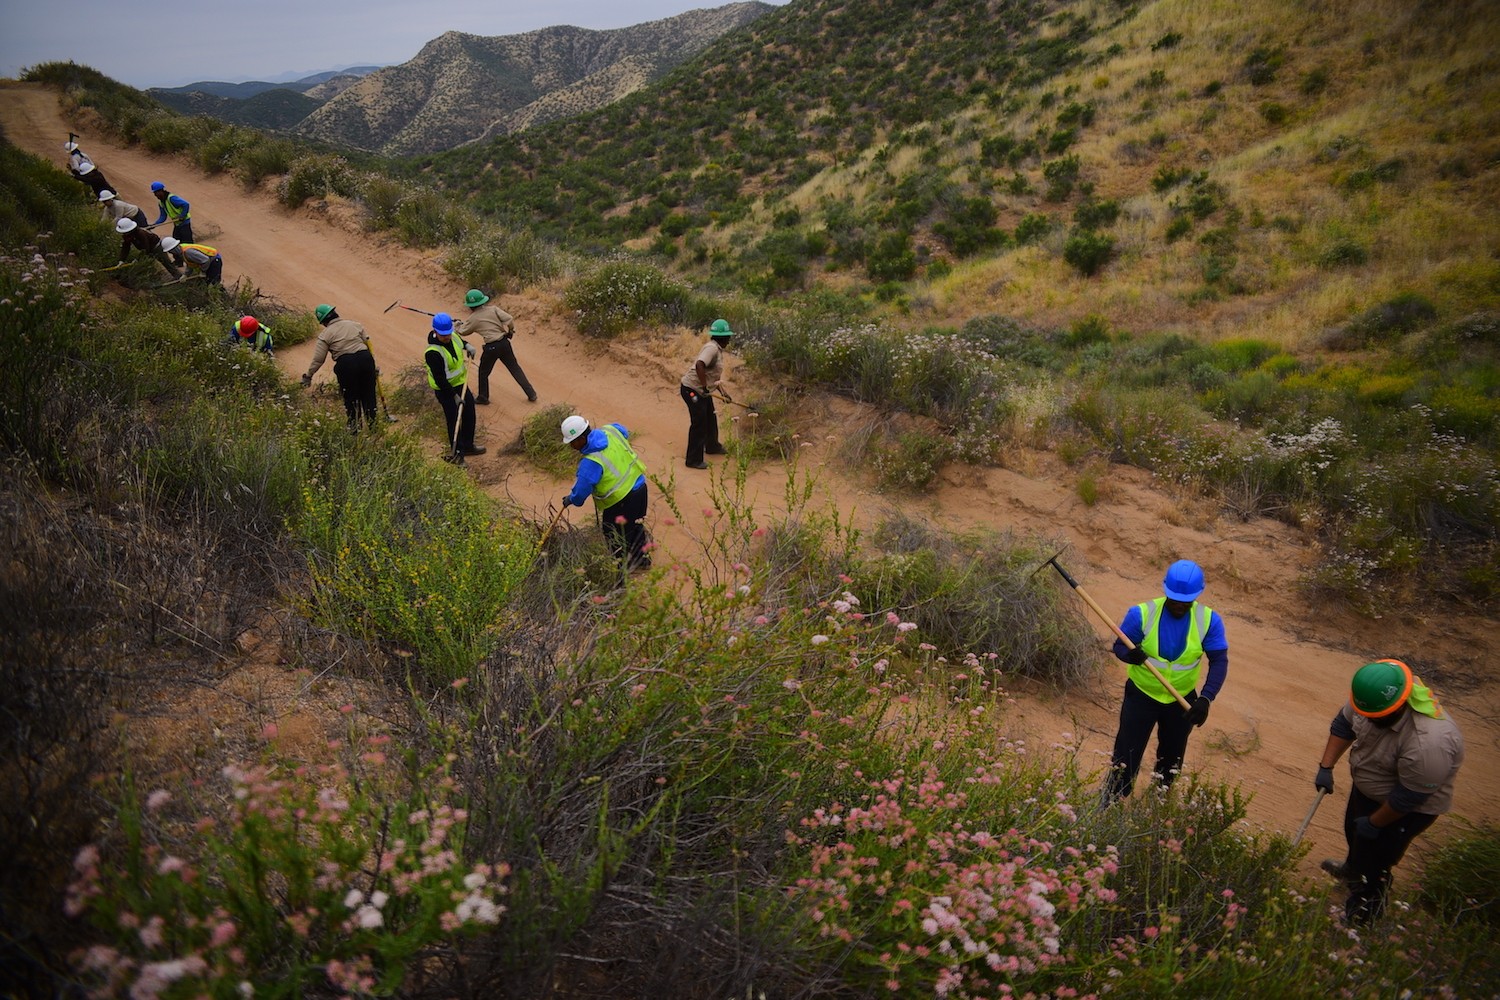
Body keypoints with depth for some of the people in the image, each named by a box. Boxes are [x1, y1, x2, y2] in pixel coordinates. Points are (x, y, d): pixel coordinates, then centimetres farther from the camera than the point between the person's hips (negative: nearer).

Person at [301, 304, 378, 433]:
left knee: (350, 397, 11)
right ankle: (372, 423, 19)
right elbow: (367, 343, 14)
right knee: (368, 393, 13)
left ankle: (353, 427, 18)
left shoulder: (326, 334, 3)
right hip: (365, 358, 3)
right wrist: (372, 363, 24)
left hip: (345, 363, -3)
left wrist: (308, 375, 10)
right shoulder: (354, 325, 13)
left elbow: (318, 359, 0)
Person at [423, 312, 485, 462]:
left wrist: (467, 346, 3)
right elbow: (440, 379, -28)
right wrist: (454, 396, -24)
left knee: (469, 413, 19)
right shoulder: (433, 353, -32)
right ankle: (457, 452, 12)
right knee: (454, 419, -3)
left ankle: (468, 445, 39)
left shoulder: (452, 336, -7)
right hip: (445, 390, -9)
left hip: (460, 383, 9)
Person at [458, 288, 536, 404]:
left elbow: (463, 331, 13)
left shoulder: (473, 319, -3)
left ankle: (483, 398, 28)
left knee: (483, 372, 19)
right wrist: (511, 330, 12)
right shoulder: (493, 309, 0)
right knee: (515, 368, 13)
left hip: (491, 347, -3)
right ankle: (531, 394, 13)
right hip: (504, 343, 3)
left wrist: (460, 324, 35)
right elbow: (508, 319, -8)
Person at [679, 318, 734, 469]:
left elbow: (714, 375, 22)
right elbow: (699, 365, -37)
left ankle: (712, 446, 45)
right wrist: (705, 387, -32)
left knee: (711, 419, 23)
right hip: (692, 390, -10)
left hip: (702, 390, 10)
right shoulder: (712, 348, -21)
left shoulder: (718, 349, 11)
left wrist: (723, 392, 24)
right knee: (699, 423, -4)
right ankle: (694, 460, 4)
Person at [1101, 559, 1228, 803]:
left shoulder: (1209, 620, -16)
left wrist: (1206, 698, -30)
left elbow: (1219, 660, -16)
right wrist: (1130, 654, -39)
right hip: (1141, 695, -3)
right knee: (1126, 758, -4)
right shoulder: (1142, 614, -21)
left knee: (1171, 760, 22)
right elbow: (1119, 645, -13)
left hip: (1182, 701, 3)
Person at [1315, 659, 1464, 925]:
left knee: (1374, 857, 8)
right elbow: (1343, 725, -4)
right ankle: (1352, 869, 60)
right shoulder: (1373, 697, -25)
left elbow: (1408, 797, -29)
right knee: (1353, 831, 30)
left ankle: (1367, 906, 36)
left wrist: (1374, 823, -16)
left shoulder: (1428, 743, -43)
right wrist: (1326, 767, -6)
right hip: (1365, 788, 7)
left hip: (1407, 810, -7)